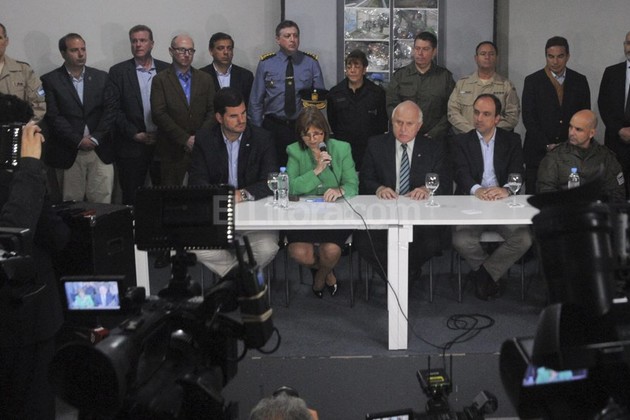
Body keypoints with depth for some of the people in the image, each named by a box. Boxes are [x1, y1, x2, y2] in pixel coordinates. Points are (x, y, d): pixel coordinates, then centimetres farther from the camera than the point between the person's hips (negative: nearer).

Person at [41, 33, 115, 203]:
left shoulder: (101, 77, 11)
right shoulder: (50, 80, 2)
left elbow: (109, 110, 4)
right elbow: (53, 116, -5)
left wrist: (95, 138, -7)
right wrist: (78, 141, -11)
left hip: (100, 150, 2)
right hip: (69, 153, -2)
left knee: (102, 203, -2)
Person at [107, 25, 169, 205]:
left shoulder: (166, 70, 8)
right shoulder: (118, 71, 3)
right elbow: (114, 109, -2)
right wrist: (135, 134, -9)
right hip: (132, 146, -1)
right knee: (131, 198, 2)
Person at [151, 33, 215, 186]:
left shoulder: (205, 79, 12)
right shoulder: (160, 80, 1)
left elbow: (212, 111, 7)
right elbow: (159, 114, -7)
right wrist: (185, 139, -12)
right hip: (172, 151, -2)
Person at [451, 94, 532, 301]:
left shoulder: (512, 141, 11)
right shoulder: (462, 141, 9)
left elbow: (517, 174, -4)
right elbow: (461, 173, -8)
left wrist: (505, 189, -28)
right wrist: (476, 189, -31)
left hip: (503, 205, 1)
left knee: (523, 239, -24)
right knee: (461, 241, -28)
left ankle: (482, 274, -2)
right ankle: (490, 274, 5)